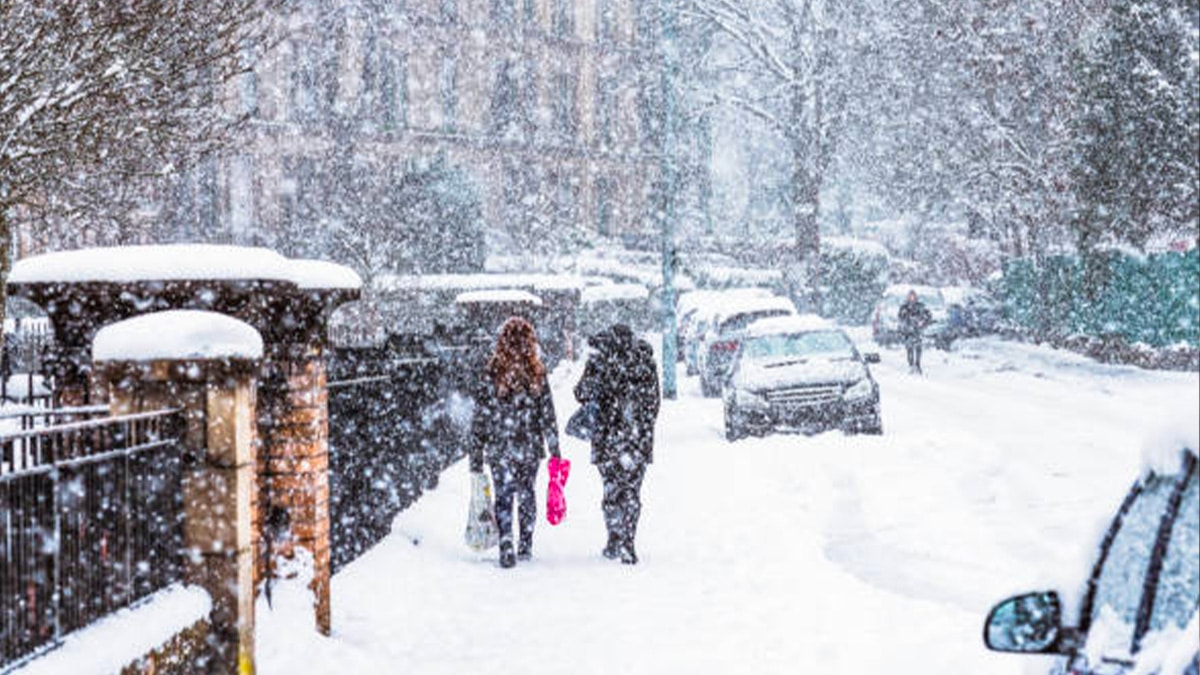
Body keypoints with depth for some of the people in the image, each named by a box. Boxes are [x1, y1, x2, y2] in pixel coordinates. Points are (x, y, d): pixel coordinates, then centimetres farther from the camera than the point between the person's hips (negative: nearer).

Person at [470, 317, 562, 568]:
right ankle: (526, 546, 25)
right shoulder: (537, 373, -5)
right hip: (530, 447, 2)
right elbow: (548, 415, -2)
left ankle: (506, 549, -10)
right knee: (526, 494, 17)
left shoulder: (492, 373, -8)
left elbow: (480, 416, -5)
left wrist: (476, 454, 1)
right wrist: (554, 449, 5)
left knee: (503, 497, 2)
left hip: (499, 448, -2)